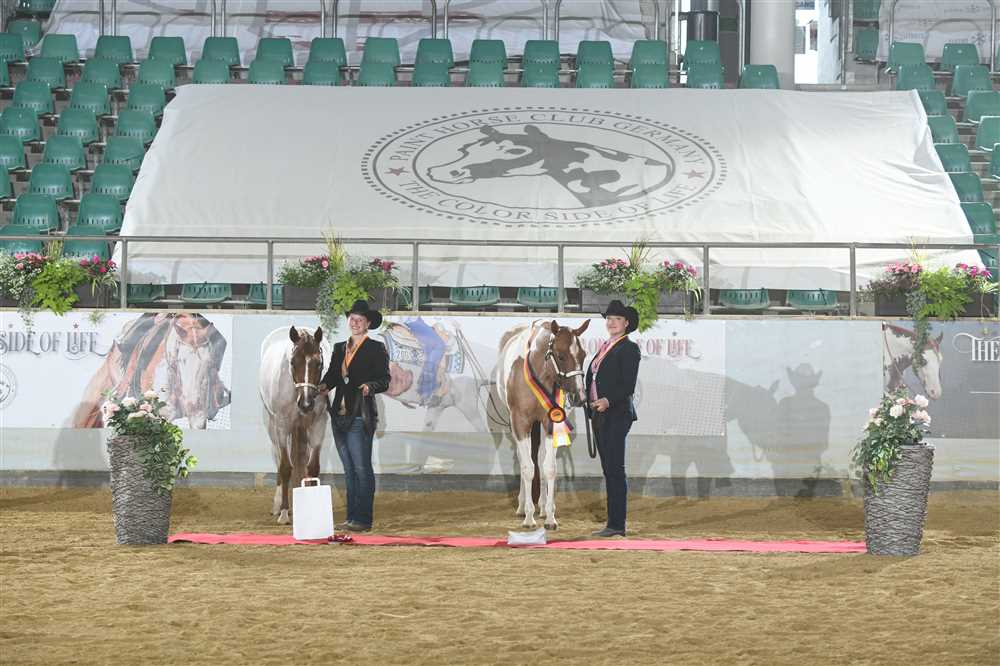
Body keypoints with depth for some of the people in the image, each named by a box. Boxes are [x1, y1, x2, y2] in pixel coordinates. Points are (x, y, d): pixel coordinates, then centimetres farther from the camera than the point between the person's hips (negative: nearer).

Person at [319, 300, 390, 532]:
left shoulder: (376, 349, -1)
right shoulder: (339, 348, 16)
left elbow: (384, 379, -7)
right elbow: (332, 374, 13)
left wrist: (370, 386, -26)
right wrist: (324, 386, -9)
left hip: (360, 417, -6)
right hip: (339, 416, 6)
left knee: (362, 468, -7)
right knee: (349, 470, 11)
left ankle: (363, 519, -6)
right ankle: (351, 517, 15)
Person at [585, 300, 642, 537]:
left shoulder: (629, 348, -6)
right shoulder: (604, 348, 20)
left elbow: (628, 386, -15)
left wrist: (608, 401, -27)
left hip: (617, 414, -9)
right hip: (599, 415, 9)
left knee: (615, 469, -10)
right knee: (608, 470, 9)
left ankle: (617, 524, -11)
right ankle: (614, 523, 11)